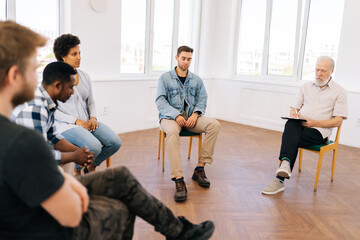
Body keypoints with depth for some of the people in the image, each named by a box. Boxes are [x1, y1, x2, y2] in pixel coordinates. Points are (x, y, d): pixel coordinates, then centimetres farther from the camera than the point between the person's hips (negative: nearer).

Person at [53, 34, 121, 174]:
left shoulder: (84, 76, 12)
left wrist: (93, 117, -1)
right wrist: (76, 121, -16)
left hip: (87, 121, 6)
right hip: (67, 125, -6)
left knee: (115, 142, -13)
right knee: (94, 146, -30)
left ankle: (91, 166, 14)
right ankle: (77, 170, 3)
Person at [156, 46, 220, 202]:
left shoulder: (197, 80, 17)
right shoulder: (165, 78, 7)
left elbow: (202, 100, 9)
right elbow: (160, 101, -3)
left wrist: (195, 114, -14)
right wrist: (176, 115, -18)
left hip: (191, 116, 4)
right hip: (170, 116, -3)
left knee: (214, 124, -25)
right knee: (172, 131, -39)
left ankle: (199, 169, -20)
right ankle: (179, 180, -43)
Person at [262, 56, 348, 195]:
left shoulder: (339, 92, 6)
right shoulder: (306, 87, 20)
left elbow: (338, 121, -2)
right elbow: (294, 108, 18)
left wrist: (314, 123, -15)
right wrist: (293, 113, -8)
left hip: (319, 131, -3)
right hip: (299, 126, 3)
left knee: (289, 139, -32)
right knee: (291, 124, -35)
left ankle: (280, 180, -34)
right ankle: (285, 163, -50)